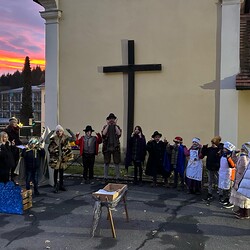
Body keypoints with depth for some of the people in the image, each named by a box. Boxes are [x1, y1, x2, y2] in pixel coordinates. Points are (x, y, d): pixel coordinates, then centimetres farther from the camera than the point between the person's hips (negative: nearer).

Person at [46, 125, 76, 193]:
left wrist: (70, 131, -17)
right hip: (56, 157, -2)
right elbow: (46, 141, -20)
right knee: (56, 171, 1)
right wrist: (50, 133, -24)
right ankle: (55, 186, 10)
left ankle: (61, 185, 26)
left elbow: (74, 139, -9)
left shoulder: (65, 137, -1)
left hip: (63, 157, 2)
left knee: (61, 172, 13)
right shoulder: (54, 138, -6)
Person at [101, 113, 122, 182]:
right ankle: (105, 178, 18)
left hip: (115, 147, 0)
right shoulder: (105, 127, 5)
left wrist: (115, 125, -14)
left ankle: (117, 178, 12)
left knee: (117, 163, 2)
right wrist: (108, 125, -14)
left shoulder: (117, 127, 6)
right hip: (107, 147, 0)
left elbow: (119, 134, -13)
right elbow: (103, 134, -14)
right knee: (106, 163, 8)